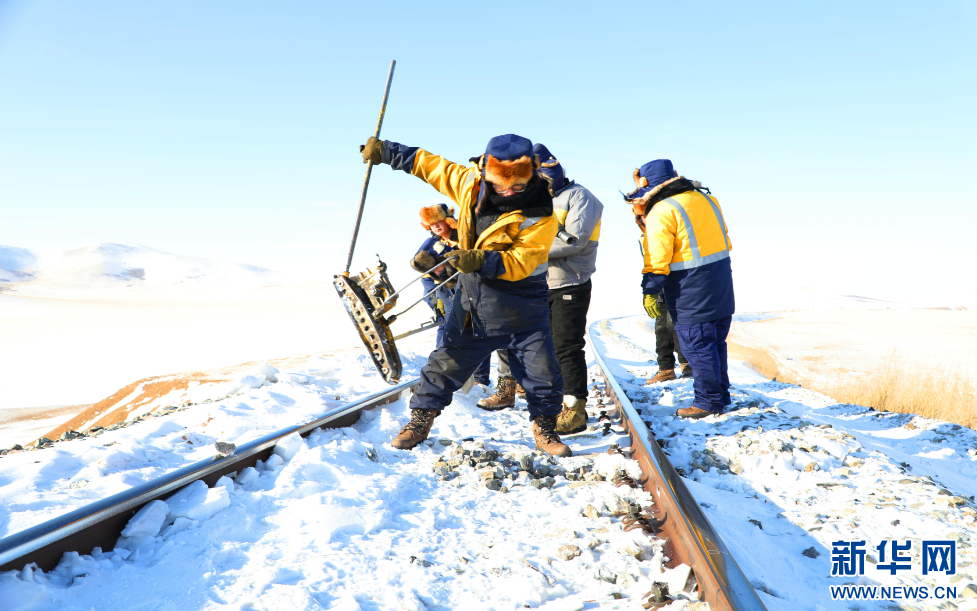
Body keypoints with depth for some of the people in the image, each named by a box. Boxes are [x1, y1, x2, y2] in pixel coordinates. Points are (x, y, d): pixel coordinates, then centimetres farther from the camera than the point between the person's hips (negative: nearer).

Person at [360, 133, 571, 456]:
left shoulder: (540, 215, -21)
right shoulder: (470, 182, -8)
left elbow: (521, 262, -26)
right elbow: (432, 165, 8)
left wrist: (484, 261, -42)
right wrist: (386, 152, 13)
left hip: (521, 306, -3)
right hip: (473, 298, 3)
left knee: (542, 372, 0)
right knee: (447, 362, 11)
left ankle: (545, 429, 22)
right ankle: (420, 420, 26)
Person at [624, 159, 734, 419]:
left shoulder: (661, 212, -12)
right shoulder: (705, 198, 12)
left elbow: (657, 258, -16)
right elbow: (725, 240, 18)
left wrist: (649, 292, -11)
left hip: (691, 290, -8)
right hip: (721, 282, 8)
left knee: (697, 346, 1)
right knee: (715, 343, 16)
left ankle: (708, 402, 7)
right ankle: (721, 395, 25)